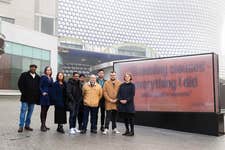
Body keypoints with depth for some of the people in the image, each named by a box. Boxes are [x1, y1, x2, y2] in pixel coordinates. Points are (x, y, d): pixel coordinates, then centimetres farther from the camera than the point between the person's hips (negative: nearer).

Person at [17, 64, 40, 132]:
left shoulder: (38, 77, 10)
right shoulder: (24, 75, 0)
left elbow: (39, 86, 17)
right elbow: (20, 84, -1)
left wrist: (37, 95, 5)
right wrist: (23, 92, -8)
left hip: (33, 98, 4)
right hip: (25, 97, -4)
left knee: (30, 112, 9)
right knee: (23, 111, -4)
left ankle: (27, 125, 19)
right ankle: (21, 126, 1)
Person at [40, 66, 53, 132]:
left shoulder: (51, 78, 16)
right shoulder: (43, 77, -3)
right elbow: (40, 86, -7)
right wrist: (42, 92, -20)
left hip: (49, 96, 7)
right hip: (44, 96, -7)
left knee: (46, 110, 11)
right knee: (43, 110, -4)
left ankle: (44, 125, 17)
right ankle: (42, 125, -1)